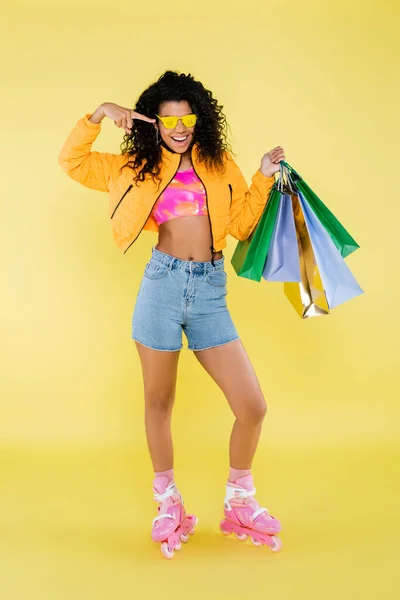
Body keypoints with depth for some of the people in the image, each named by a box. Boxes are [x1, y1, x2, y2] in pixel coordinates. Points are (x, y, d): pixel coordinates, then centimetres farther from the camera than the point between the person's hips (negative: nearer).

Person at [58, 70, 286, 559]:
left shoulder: (220, 164, 14)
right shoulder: (139, 167, 10)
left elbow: (243, 225, 12)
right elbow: (71, 160, 11)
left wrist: (264, 178, 5)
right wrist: (98, 115, 1)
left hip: (210, 291, 1)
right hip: (163, 284, -1)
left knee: (252, 408, -2)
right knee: (159, 403, 10)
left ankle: (239, 505, 24)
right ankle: (168, 504, 33)